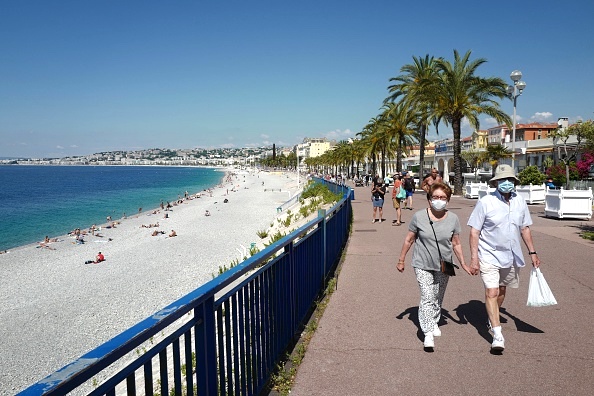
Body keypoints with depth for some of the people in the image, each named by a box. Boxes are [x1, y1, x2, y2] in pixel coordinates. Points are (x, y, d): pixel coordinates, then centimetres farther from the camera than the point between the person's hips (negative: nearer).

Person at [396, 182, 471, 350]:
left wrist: (463, 264, 6)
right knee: (427, 297, -12)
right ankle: (428, 333, -8)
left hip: (443, 266, 3)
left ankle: (434, 322, 40)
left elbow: (456, 244, 7)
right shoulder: (419, 217, -11)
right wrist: (401, 260, 4)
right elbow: (409, 240, -1)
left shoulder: (453, 219, -4)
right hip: (423, 265, -3)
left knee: (438, 298, 17)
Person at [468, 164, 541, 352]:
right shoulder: (485, 202, -13)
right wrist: (474, 257, -16)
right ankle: (497, 334, -9)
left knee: (501, 290, 18)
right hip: (489, 256, -5)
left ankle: (492, 318, 42)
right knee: (491, 292, -11)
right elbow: (474, 231, -12)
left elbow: (525, 228, 13)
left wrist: (532, 252, 12)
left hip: (511, 256, 5)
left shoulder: (520, 201, 2)